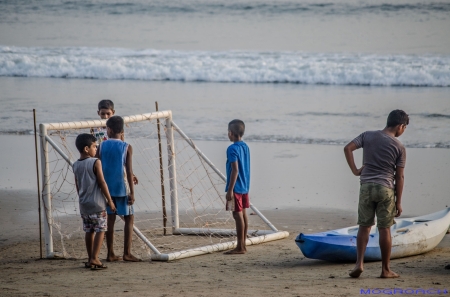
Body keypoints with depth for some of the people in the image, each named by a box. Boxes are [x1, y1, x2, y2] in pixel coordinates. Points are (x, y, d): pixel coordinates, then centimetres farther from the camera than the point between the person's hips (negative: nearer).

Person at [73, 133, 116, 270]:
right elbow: (102, 183, -12)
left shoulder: (76, 165, 7)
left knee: (89, 231, 13)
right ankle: (94, 259, -11)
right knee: (100, 230, -2)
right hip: (97, 203, -7)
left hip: (84, 204, 7)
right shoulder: (95, 162, -12)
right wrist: (110, 201, -6)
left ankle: (90, 259, 17)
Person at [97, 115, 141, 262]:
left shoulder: (102, 146, 1)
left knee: (110, 219, 9)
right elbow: (129, 171, -9)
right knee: (129, 218, 6)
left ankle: (110, 254, 10)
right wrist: (132, 192, -7)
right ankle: (127, 253, -1)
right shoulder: (127, 147, -5)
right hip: (120, 188, -3)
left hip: (106, 188, 3)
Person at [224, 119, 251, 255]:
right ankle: (243, 245, 17)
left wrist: (230, 190, -19)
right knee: (243, 214, 12)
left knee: (238, 215, -5)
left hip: (236, 187, -9)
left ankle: (240, 247, -4)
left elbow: (235, 170, -21)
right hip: (245, 187, 9)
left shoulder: (233, 149, -16)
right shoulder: (245, 147, 9)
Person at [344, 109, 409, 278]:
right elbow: (399, 177, -2)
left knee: (364, 226, 11)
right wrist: (398, 202, 3)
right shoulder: (400, 148, -4)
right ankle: (385, 269, 9)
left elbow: (348, 148, -6)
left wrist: (354, 170, 1)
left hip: (366, 187, 2)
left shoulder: (368, 136, 3)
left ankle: (359, 263, -1)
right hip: (386, 188, -2)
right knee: (384, 229, 3)